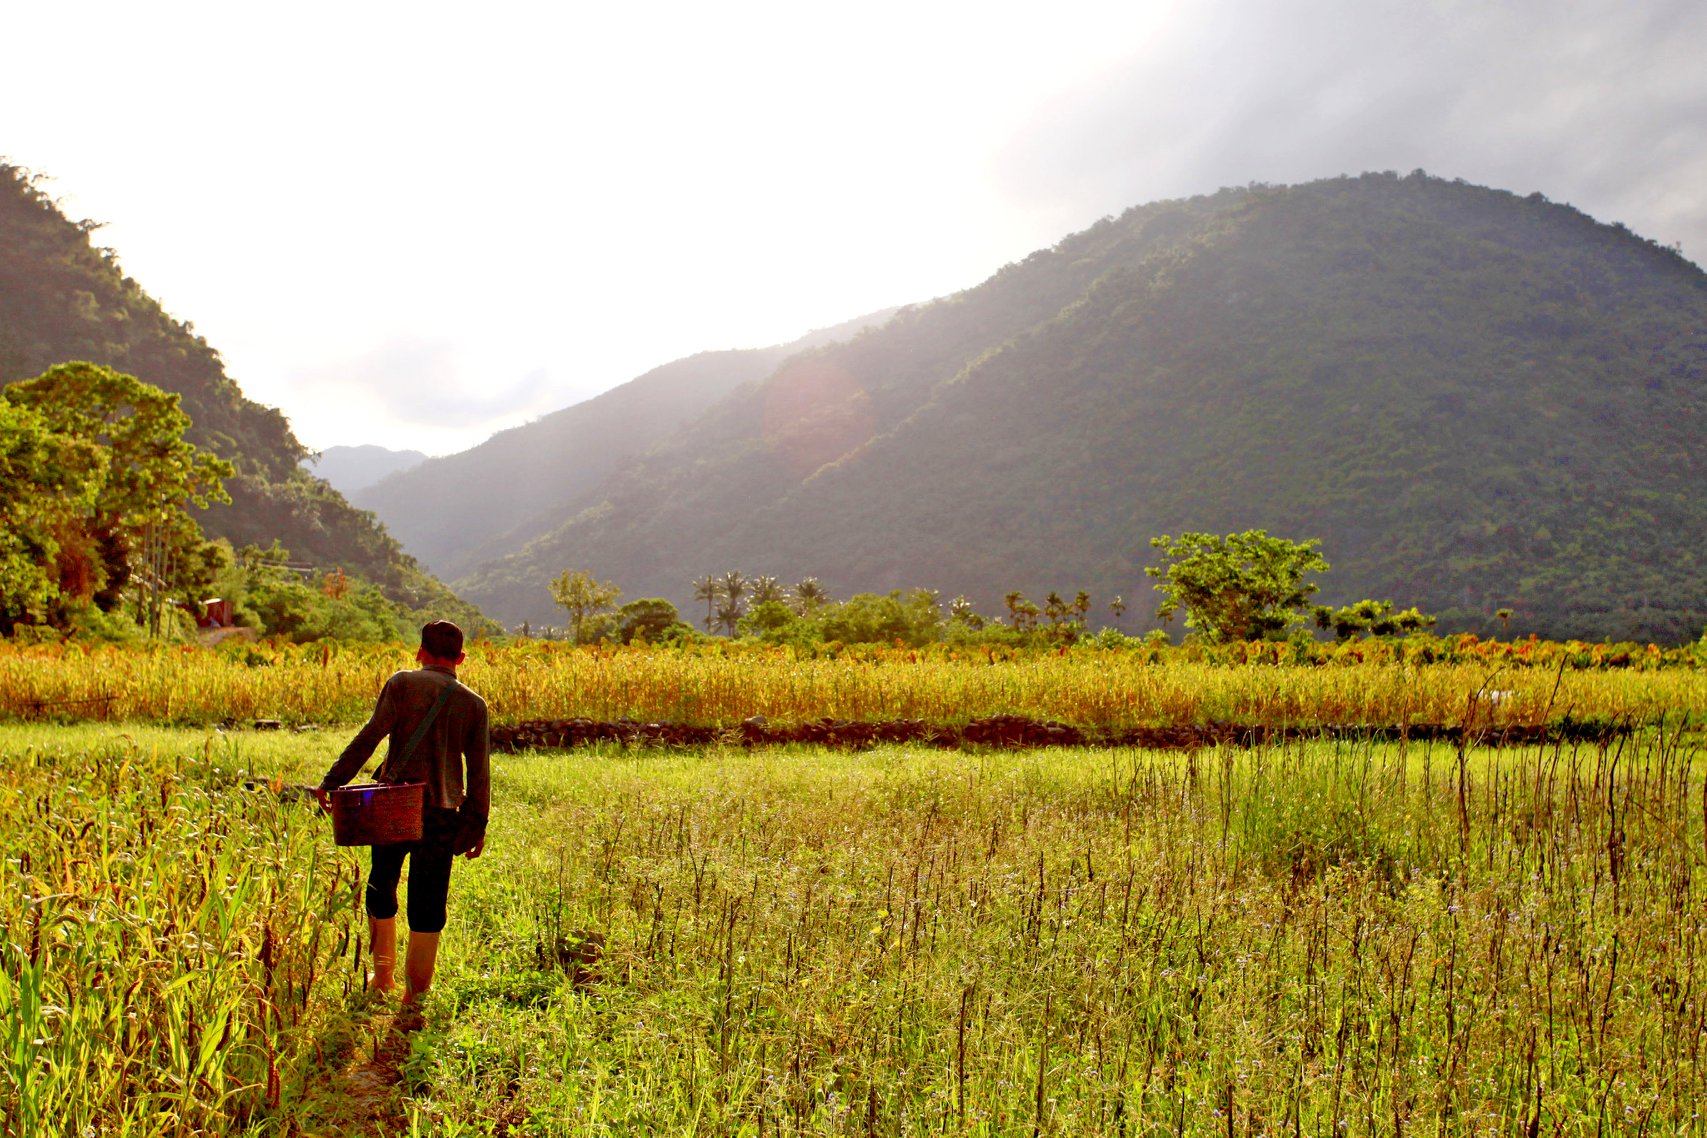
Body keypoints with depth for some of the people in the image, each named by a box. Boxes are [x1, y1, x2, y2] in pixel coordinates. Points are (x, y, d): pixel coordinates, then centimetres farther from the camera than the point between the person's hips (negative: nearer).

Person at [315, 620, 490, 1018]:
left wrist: (332, 781, -12)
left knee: (381, 889, 20)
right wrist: (477, 825, 10)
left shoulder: (403, 684, 0)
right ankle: (414, 997, 7)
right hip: (443, 812, 1)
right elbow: (479, 770, 4)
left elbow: (370, 736, -12)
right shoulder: (474, 704, 5)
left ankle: (383, 978, 28)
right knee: (427, 908, 6)